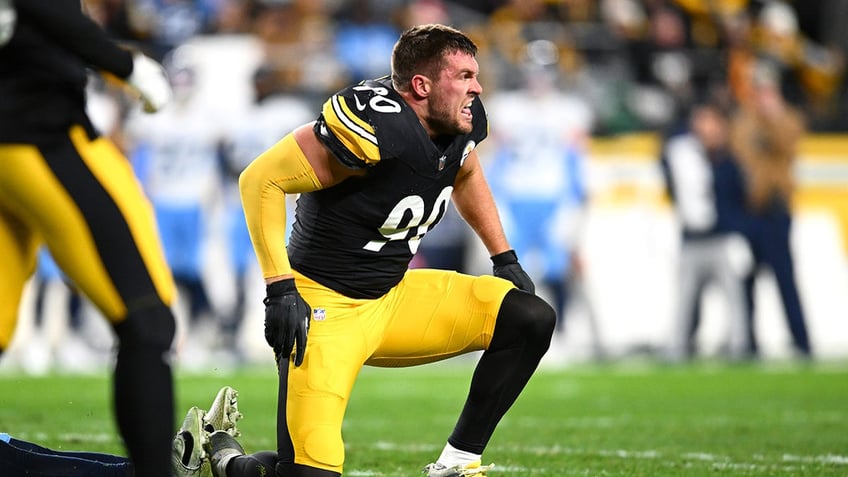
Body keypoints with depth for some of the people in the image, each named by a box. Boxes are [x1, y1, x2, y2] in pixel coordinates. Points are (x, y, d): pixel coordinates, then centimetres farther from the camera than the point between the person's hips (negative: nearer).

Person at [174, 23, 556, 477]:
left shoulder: (461, 124, -1)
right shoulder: (374, 125, -26)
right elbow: (260, 179, -24)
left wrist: (505, 260, 21)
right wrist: (280, 288, -26)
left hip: (394, 295, 8)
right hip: (326, 305, -8)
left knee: (531, 320, -2)